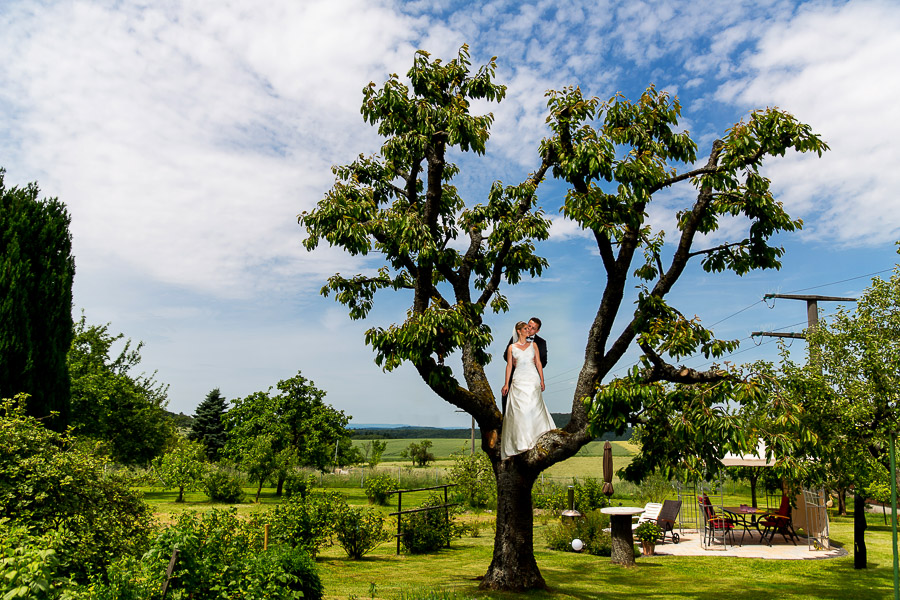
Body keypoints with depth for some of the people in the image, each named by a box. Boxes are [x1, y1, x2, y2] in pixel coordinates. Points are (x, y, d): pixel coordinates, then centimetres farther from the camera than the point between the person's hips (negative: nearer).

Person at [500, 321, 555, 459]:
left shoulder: (533, 344, 13)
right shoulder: (512, 347, 9)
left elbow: (539, 363, 11)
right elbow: (509, 365, 7)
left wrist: (542, 380, 5)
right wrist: (506, 384, 2)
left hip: (533, 379, 1)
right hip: (518, 380, -1)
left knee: (533, 407, -9)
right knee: (519, 409, -9)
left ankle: (536, 438, -2)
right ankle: (521, 442, -6)